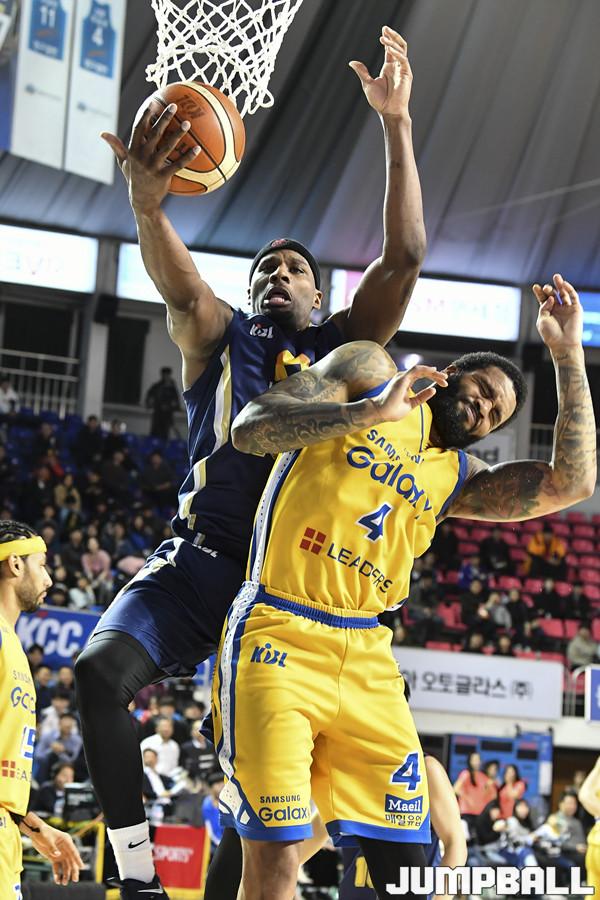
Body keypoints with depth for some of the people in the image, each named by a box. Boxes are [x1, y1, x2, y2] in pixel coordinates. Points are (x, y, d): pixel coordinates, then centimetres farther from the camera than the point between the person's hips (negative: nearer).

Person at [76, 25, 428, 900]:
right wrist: (148, 204, -33)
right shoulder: (220, 336, 13)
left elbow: (404, 256, 1)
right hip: (202, 560, -1)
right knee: (100, 674, -24)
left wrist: (397, 125, -9)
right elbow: (180, 284, -11)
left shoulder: (344, 346, 16)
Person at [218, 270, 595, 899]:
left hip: (366, 657, 6)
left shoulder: (456, 477, 20)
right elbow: (250, 430, -6)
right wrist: (371, 412, -17)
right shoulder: (368, 369, 8)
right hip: (278, 637, -6)